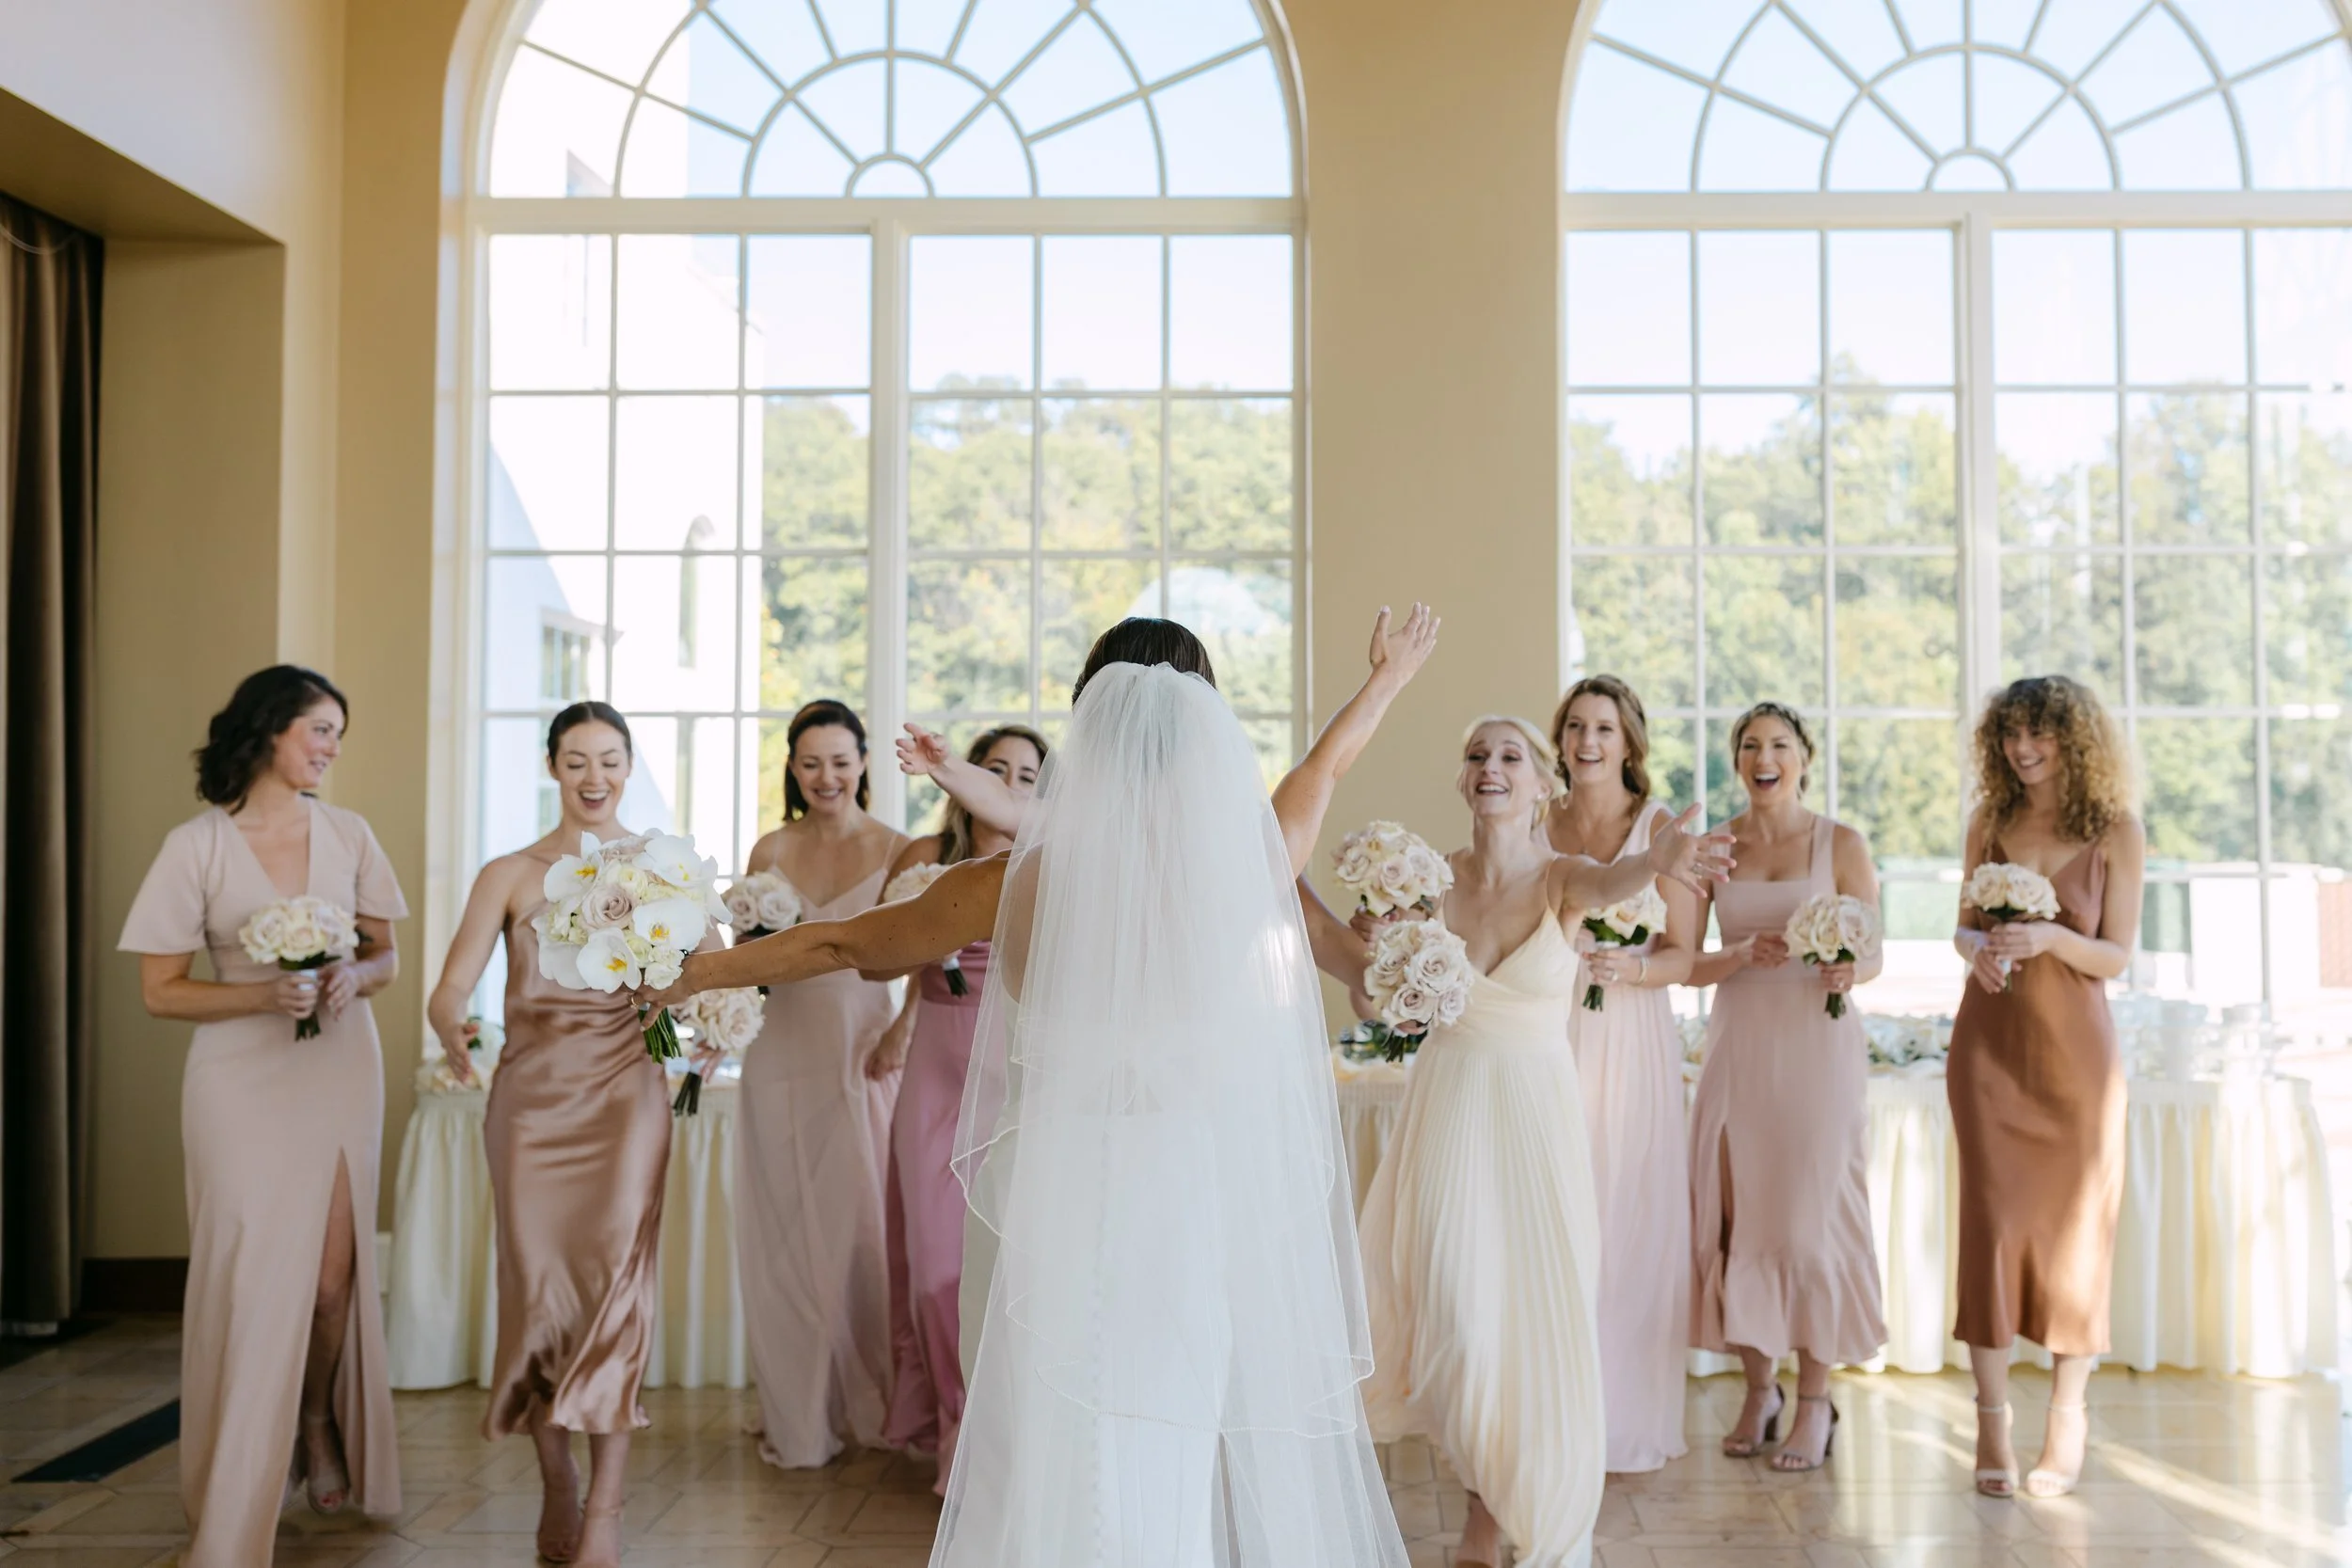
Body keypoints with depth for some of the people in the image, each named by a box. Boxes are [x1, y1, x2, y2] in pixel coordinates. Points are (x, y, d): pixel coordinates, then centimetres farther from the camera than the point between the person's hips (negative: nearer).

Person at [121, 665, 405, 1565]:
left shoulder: (348, 835, 3)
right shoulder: (197, 846, -6)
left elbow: (386, 959, 10)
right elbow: (160, 991, -4)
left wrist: (353, 977, -13)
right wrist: (265, 994, -19)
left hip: (340, 1073, 3)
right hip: (242, 1082, -3)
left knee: (333, 1274, 4)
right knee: (252, 1280, -1)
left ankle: (318, 1422, 36)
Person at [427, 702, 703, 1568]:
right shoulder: (508, 875, 5)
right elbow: (450, 988, -1)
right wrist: (449, 1029, -15)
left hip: (624, 1093, -1)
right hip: (531, 1096, 1)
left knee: (616, 1277, -9)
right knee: (538, 1283, 5)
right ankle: (556, 1486, 23)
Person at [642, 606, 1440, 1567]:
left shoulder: (1020, 884, -10)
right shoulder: (1248, 866, -8)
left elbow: (840, 945, 5)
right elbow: (1326, 765, 15)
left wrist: (689, 973, 23)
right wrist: (1387, 678, 37)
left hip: (1081, 1226, -1)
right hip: (1232, 1226, 1)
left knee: (1075, 1490, 12)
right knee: (1237, 1466, 16)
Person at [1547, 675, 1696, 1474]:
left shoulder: (1661, 829, 1)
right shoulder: (1536, 826, 8)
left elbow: (1684, 955, -3)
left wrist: (1630, 968, -21)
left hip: (1632, 1044, -2)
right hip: (1549, 1039, 2)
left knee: (1631, 1222, 1)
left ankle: (1626, 1418, 14)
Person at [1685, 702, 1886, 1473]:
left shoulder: (1842, 844, 1)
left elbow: (1874, 954, 1)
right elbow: (1687, 963, 4)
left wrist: (1848, 968, -21)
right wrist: (1745, 954, -15)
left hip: (1817, 1043, -2)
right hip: (1738, 1044, 3)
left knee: (1810, 1218, -2)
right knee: (1735, 1216, 4)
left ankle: (1814, 1402, 12)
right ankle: (1759, 1391, 20)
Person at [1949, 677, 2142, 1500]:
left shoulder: (2115, 832, -2)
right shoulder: (1989, 823, 6)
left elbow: (2118, 956, -3)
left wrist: (2049, 939, -20)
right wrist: (1978, 949, -12)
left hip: (2075, 1043, -1)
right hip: (1990, 1039, 2)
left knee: (2075, 1224, 4)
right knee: (1992, 1219, -1)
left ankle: (2067, 1418, 16)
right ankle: (1991, 1422, 5)